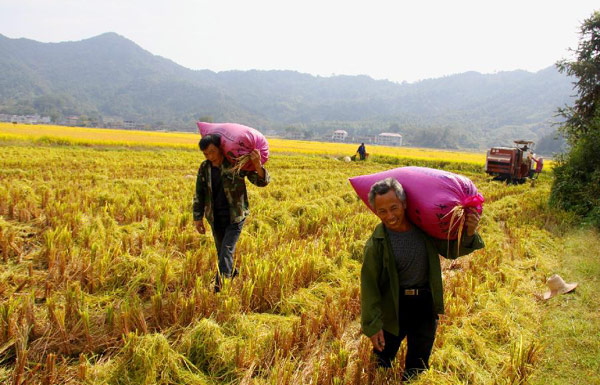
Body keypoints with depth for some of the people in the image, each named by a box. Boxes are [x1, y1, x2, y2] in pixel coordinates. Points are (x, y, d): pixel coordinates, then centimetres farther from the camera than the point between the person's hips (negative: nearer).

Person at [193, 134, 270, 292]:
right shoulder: (204, 168, -1)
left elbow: (262, 182, -14)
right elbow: (199, 194, 9)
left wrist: (258, 165, -34)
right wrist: (198, 218, 6)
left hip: (235, 217, -5)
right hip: (215, 219, 5)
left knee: (226, 251, -10)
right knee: (221, 252, 15)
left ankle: (218, 288, -4)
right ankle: (233, 275, 39)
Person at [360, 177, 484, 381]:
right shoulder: (376, 243, -20)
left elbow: (451, 250, 1)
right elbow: (369, 285, -14)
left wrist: (468, 234, -20)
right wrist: (373, 324, -12)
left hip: (426, 302, 3)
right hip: (394, 305, -2)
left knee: (417, 364, 19)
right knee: (384, 354, 18)